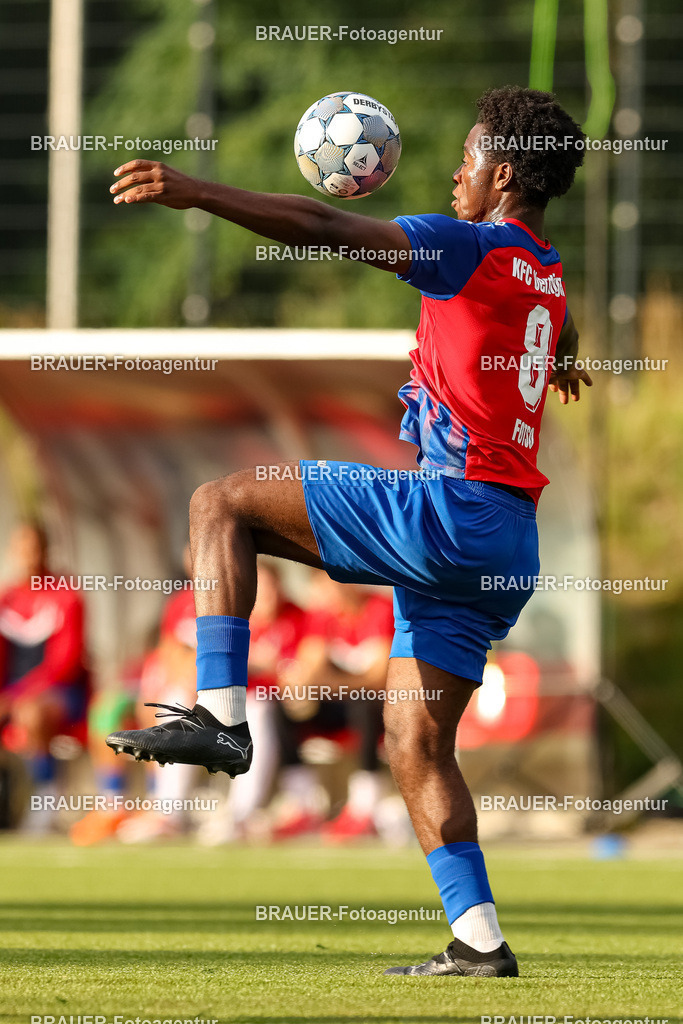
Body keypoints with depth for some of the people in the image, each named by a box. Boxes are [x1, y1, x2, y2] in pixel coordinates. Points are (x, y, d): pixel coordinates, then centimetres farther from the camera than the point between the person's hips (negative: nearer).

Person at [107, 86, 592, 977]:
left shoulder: (473, 248, -5)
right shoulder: (547, 276, 21)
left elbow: (325, 230, -17)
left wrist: (194, 194, -22)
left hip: (450, 504, -9)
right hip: (508, 544, 9)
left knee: (223, 504, -6)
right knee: (415, 744, 11)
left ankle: (221, 715, -19)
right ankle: (479, 942, 6)